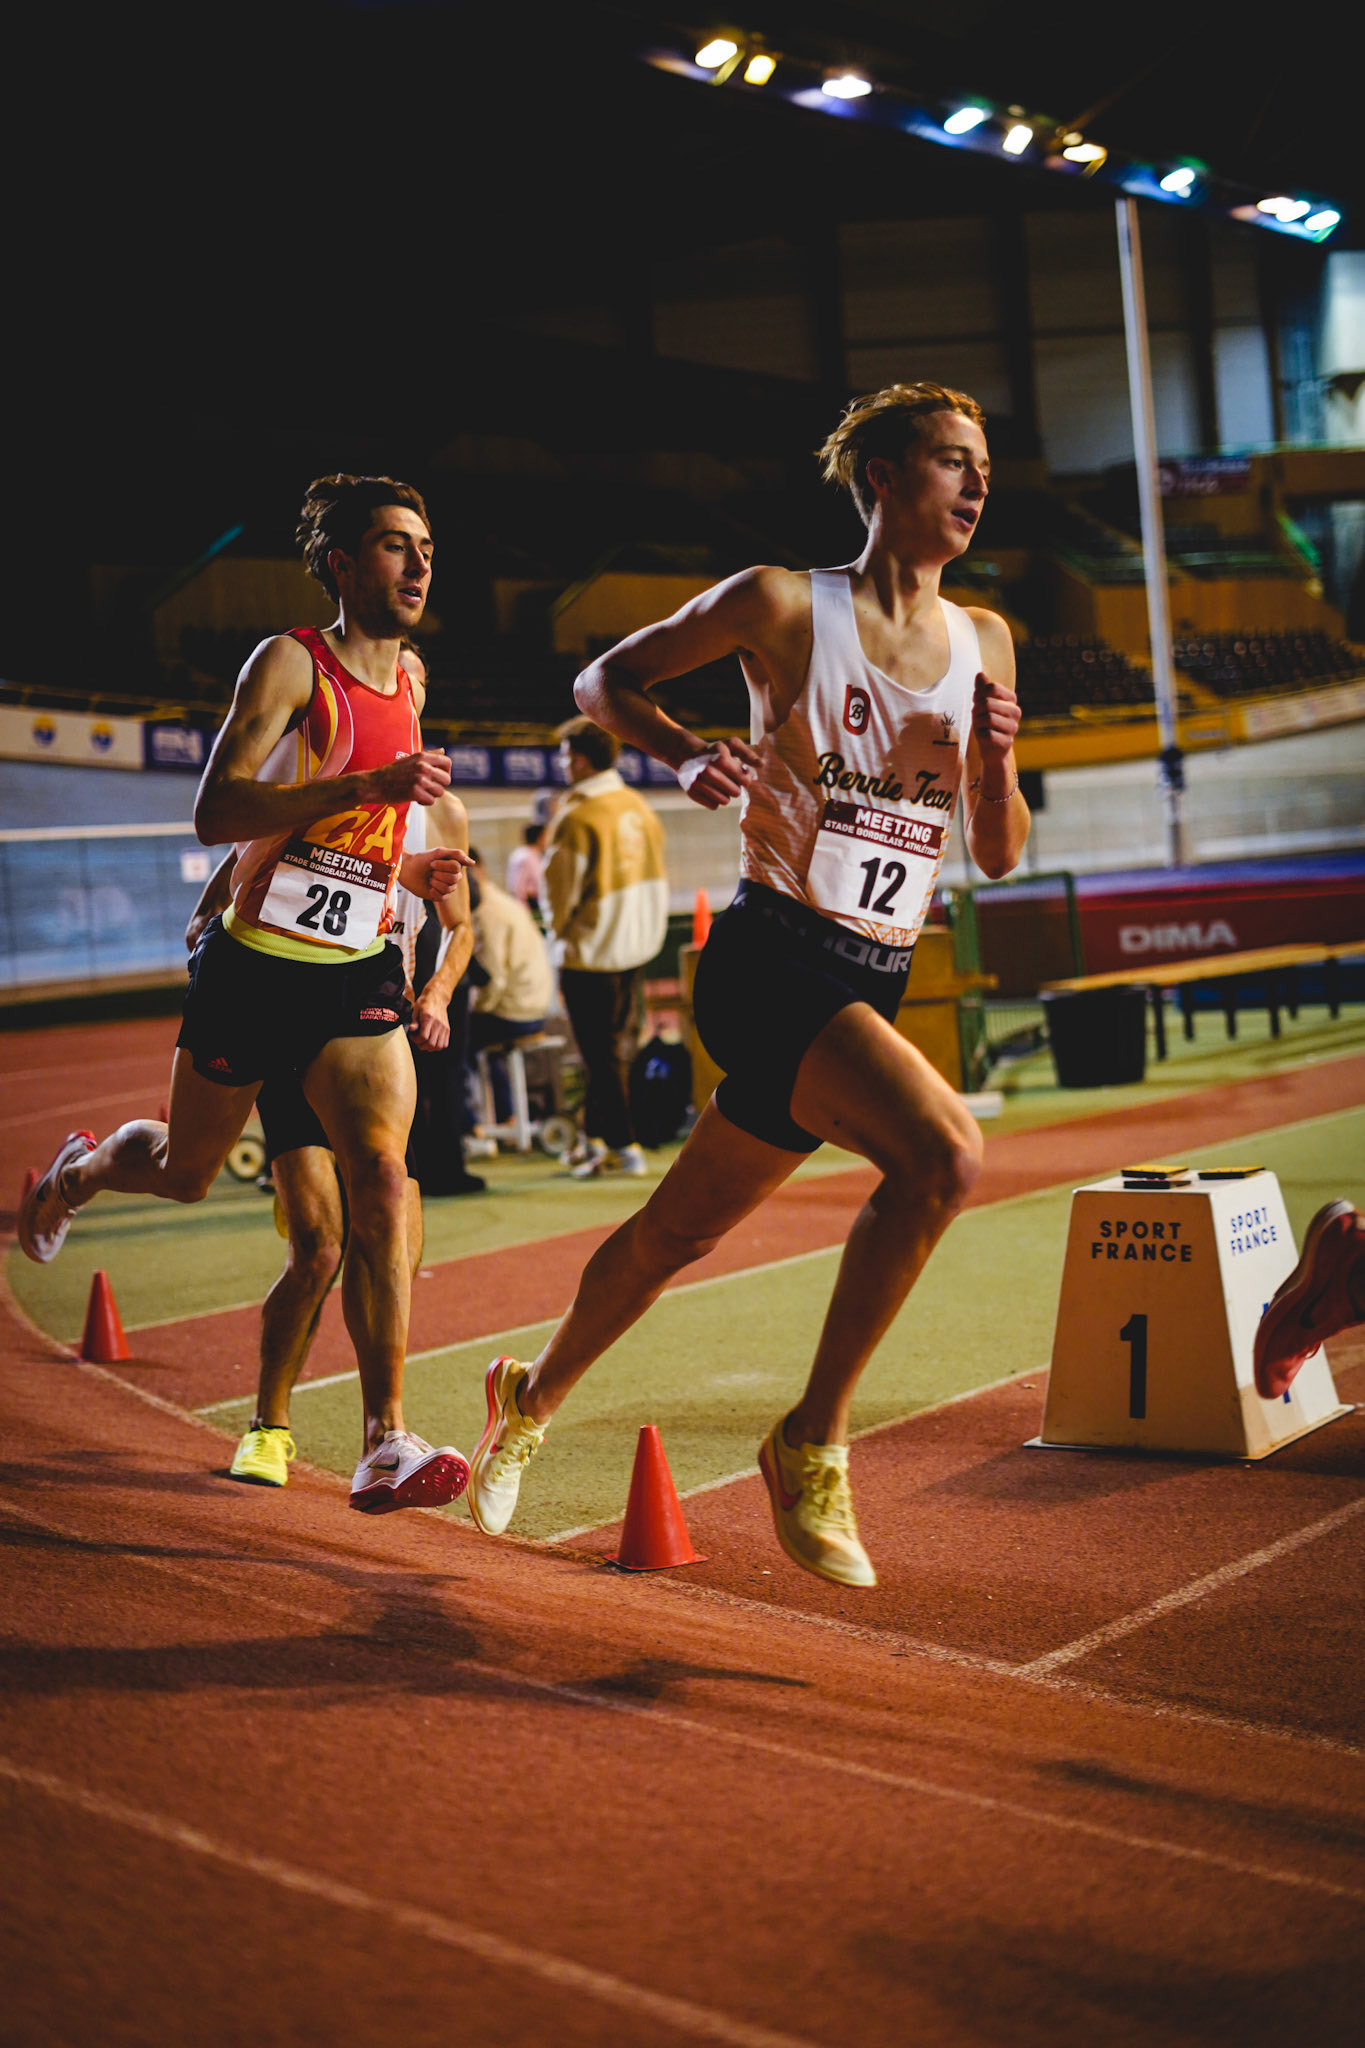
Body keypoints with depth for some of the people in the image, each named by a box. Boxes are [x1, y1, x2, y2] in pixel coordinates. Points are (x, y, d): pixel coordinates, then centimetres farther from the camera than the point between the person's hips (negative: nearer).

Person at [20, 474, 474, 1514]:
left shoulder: (408, 681, 11)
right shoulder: (289, 664, -11)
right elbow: (216, 812, -24)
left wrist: (409, 870, 7)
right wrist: (367, 787, -32)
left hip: (360, 972, 4)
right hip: (257, 965, -4)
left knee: (381, 1176, -15)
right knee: (185, 1172, 15)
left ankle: (386, 1446, -17)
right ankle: (82, 1168, 52)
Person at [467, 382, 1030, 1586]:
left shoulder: (984, 642, 11)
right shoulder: (785, 605, -4)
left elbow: (1000, 856, 14)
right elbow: (603, 684, 6)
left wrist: (998, 763, -6)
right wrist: (686, 756, -12)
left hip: (876, 984, 6)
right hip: (772, 958, -6)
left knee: (680, 1231, 16)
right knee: (943, 1150, -28)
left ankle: (532, 1400, 40)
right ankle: (812, 1444, -14)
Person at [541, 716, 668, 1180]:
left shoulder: (578, 818, -19)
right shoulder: (640, 807, 3)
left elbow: (560, 892, -13)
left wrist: (559, 927, 7)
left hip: (592, 952, -7)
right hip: (637, 945, 7)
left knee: (602, 1054, 1)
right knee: (613, 1046, 16)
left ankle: (622, 1147, 5)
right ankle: (594, 1135, 24)